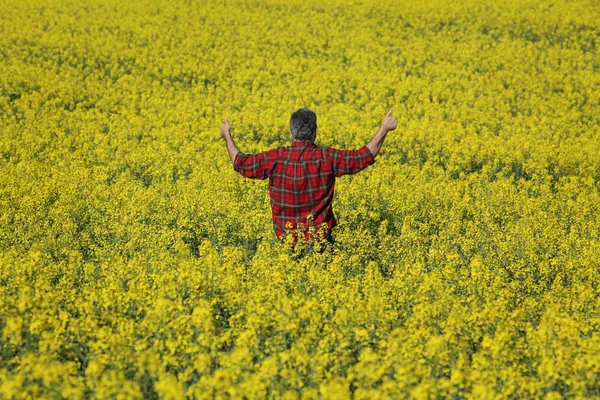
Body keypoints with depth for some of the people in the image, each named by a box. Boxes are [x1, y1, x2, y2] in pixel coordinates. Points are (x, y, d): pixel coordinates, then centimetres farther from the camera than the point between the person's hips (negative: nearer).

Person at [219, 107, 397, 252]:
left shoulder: (275, 158, -7)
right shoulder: (326, 157, -8)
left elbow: (241, 163, 7)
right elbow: (364, 156, -1)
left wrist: (227, 136, 22)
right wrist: (384, 129, 10)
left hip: (286, 239, 1)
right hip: (320, 239, -1)